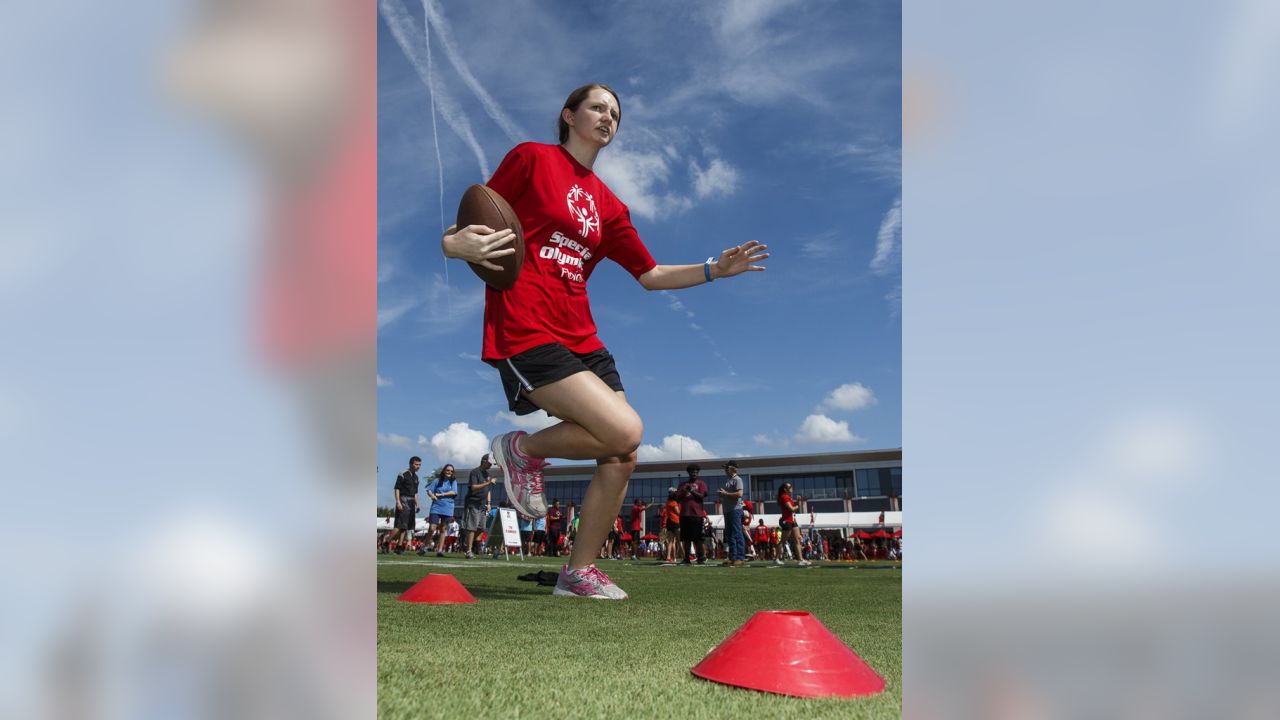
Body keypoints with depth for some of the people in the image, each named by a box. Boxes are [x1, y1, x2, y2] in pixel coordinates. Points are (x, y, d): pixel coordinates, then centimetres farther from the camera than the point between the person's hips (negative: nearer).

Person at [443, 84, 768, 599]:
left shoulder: (608, 205, 18)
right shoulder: (532, 157, 3)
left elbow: (650, 275, 21)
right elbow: (477, 221, 3)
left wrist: (715, 269, 10)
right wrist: (454, 243, -20)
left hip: (581, 340, 7)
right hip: (526, 334, -7)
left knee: (621, 459, 0)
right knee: (625, 430, -21)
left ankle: (579, 572, 17)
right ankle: (523, 450, 4)